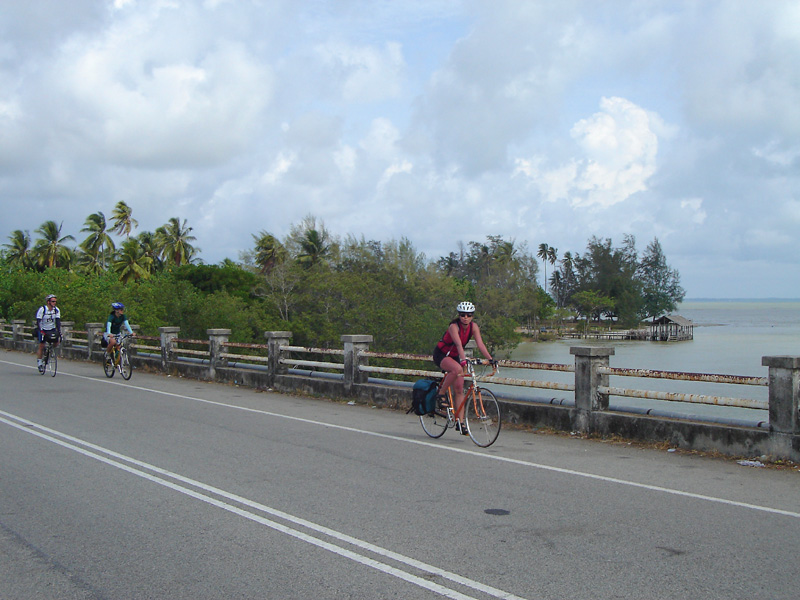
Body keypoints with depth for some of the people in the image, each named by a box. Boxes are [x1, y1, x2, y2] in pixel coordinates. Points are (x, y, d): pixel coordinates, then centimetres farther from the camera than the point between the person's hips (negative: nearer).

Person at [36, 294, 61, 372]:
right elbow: (38, 321, -21)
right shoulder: (42, 309, -19)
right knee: (41, 346, -6)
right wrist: (41, 331, -33)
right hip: (43, 330, -3)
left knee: (57, 342, -15)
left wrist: (59, 332, -21)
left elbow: (58, 321, -11)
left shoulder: (56, 310, -7)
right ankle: (39, 363, 4)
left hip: (52, 329, 3)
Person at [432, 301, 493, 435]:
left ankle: (460, 422, 0)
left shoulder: (473, 327, -9)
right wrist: (463, 360, -54)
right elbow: (459, 345, -39)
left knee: (459, 390, -3)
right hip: (441, 355, -6)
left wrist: (490, 359, -32)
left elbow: (480, 344, -18)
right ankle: (440, 394, -18)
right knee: (457, 369, -37)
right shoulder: (454, 326, -26)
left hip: (454, 357, 6)